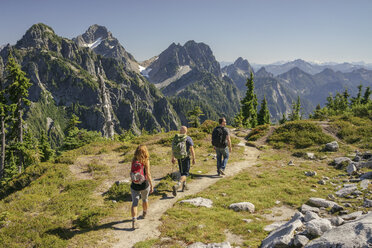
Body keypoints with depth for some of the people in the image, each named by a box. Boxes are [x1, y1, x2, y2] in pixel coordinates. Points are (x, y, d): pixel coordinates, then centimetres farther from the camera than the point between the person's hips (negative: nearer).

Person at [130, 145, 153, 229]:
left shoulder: (133, 160, -3)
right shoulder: (146, 161, -12)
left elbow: (132, 172, 8)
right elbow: (148, 174, -14)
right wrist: (151, 185, -8)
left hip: (134, 185, 1)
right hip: (144, 184, -1)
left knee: (134, 202, 0)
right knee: (145, 199, 24)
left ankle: (134, 221, -15)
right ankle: (144, 214, 47)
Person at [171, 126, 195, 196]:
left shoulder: (175, 138, 3)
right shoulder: (188, 138, -11)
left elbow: (172, 149, 7)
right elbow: (192, 149, -12)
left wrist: (173, 158, 18)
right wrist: (194, 159, -3)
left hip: (178, 158, 5)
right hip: (185, 158, -5)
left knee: (182, 172, 25)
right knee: (185, 174, -3)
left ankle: (184, 186, 33)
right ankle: (176, 186, -24)